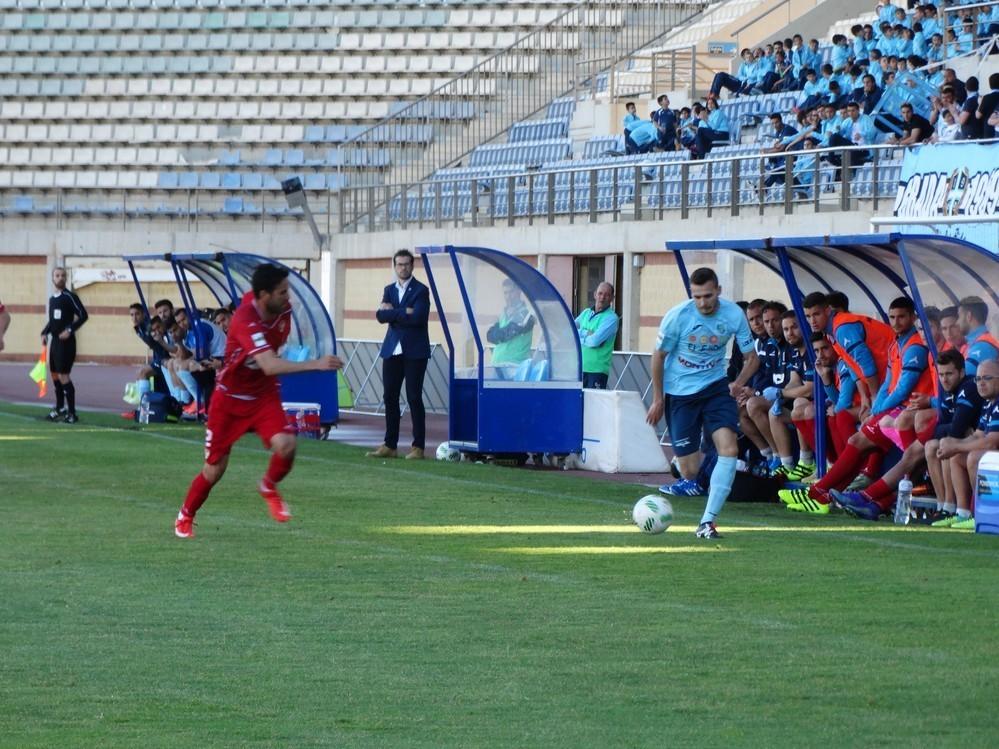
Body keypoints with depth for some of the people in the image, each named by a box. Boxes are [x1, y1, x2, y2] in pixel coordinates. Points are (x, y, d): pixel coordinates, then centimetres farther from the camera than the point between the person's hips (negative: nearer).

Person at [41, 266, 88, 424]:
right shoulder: (52, 298, 14)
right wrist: (45, 333, 9)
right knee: (55, 375, 15)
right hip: (55, 341, 8)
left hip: (66, 342, -8)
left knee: (63, 376, -13)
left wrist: (70, 330, -20)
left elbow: (83, 315, -14)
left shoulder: (70, 297, -9)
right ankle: (60, 409, 28)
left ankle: (72, 413, -11)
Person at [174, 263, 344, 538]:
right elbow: (269, 365, -46)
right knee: (215, 468, 4)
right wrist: (315, 365, -52)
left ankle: (269, 486, 10)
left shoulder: (283, 309, -11)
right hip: (230, 399, -4)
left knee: (286, 444, -22)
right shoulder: (245, 321, -33)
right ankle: (185, 517, 31)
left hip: (264, 395, 4)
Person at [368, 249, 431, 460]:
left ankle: (418, 447, -2)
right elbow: (381, 316, 0)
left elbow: (418, 317, -17)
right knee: (390, 397, 5)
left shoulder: (421, 290, -3)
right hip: (392, 351, 5)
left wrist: (393, 312, -9)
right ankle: (389, 445, 11)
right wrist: (404, 312, -13)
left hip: (414, 352, -5)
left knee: (414, 398, -5)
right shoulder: (389, 290, 14)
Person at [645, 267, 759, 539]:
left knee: (729, 449, -20)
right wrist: (658, 399, 1)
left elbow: (752, 358, 2)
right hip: (679, 392, -2)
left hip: (715, 386, 2)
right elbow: (659, 356, -2)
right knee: (689, 472, -3)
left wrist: (739, 383, -15)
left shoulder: (734, 314, -11)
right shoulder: (677, 316, -17)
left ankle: (707, 522, -16)